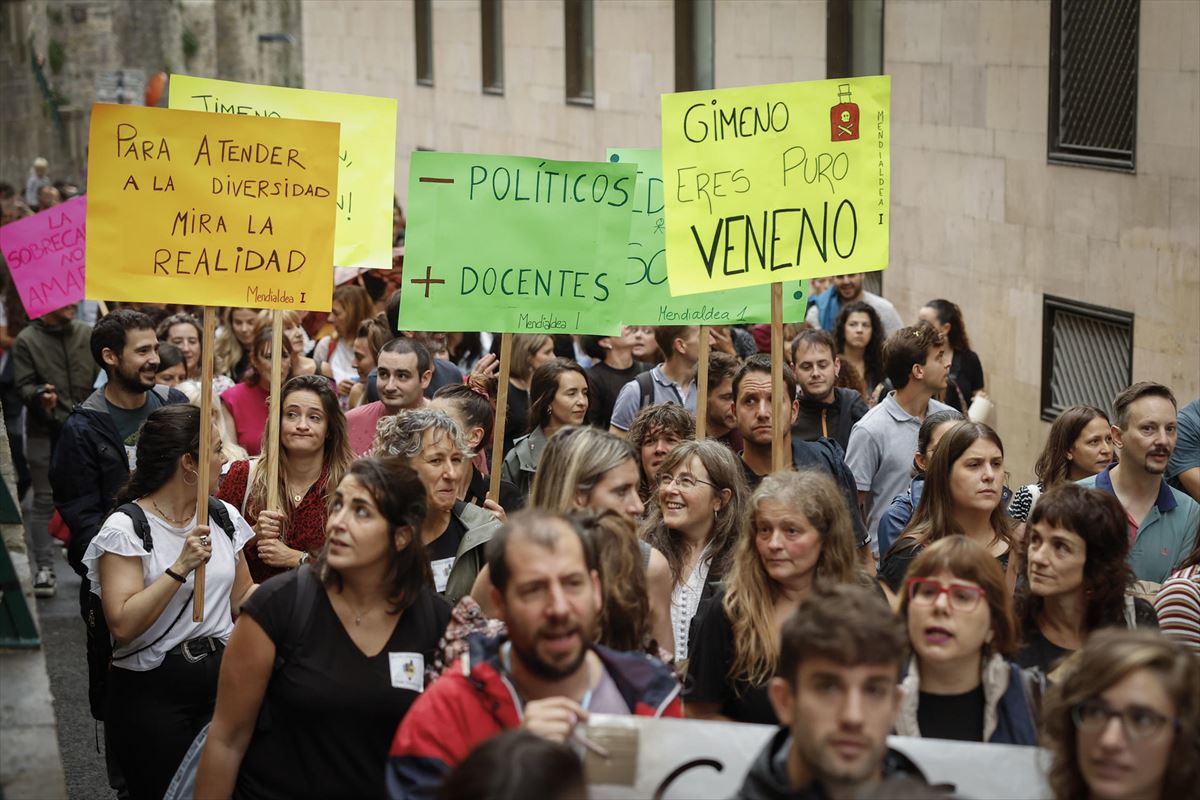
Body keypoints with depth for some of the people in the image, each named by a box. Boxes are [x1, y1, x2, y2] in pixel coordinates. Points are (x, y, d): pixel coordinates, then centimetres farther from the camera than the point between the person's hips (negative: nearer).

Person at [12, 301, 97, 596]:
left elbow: (101, 376, 12)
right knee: (44, 500, 1)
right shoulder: (26, 340, -2)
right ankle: (45, 567, 6)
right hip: (44, 432, -3)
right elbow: (22, 385, -5)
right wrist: (38, 395, -26)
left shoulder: (87, 335, 6)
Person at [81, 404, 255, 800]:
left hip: (220, 679, 5)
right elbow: (124, 626, -21)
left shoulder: (224, 517, 7)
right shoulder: (126, 527, -12)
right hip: (151, 694, -5)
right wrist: (180, 568, -27)